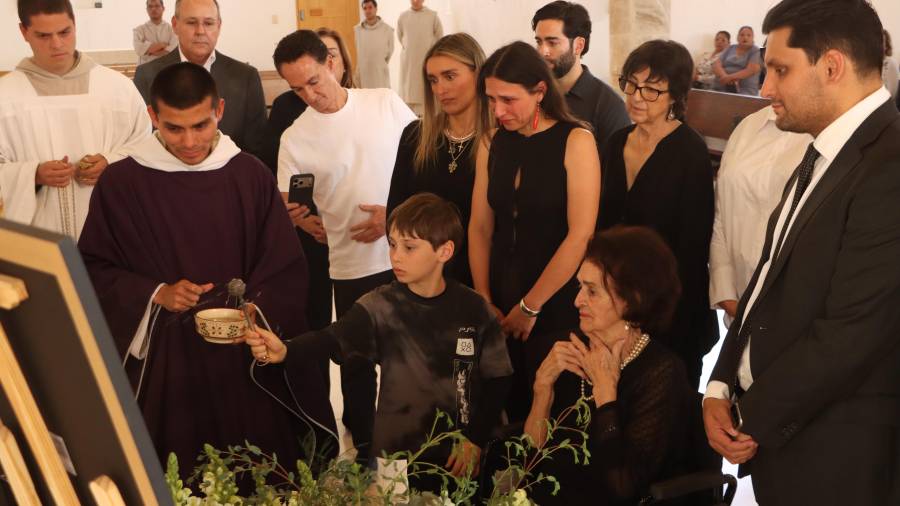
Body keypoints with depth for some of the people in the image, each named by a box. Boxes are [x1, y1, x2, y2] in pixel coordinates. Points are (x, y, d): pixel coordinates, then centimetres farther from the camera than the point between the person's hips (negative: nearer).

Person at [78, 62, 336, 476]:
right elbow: (92, 269, 2)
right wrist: (154, 294, -13)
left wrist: (257, 313, -17)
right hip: (162, 358, -1)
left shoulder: (251, 176, -1)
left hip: (244, 357, 1)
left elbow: (285, 269, 1)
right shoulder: (120, 183, -4)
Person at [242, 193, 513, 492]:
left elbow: (496, 379, 1)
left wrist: (476, 439, -4)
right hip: (396, 455, 0)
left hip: (457, 458, 1)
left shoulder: (473, 310, -6)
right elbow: (332, 338, -24)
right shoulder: (381, 307, -9)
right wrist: (285, 351, -42)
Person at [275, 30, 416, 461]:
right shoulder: (294, 139, -3)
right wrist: (301, 218, -24)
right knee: (358, 361, 11)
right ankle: (365, 448, 31)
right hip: (352, 266, 0)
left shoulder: (386, 103, -3)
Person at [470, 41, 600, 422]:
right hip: (502, 305, 4)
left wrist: (530, 306, -10)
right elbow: (480, 227, 6)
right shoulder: (492, 144, 5)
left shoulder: (575, 141, -10)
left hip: (557, 305, -4)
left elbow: (580, 235, -15)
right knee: (511, 408, 9)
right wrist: (484, 301, 0)